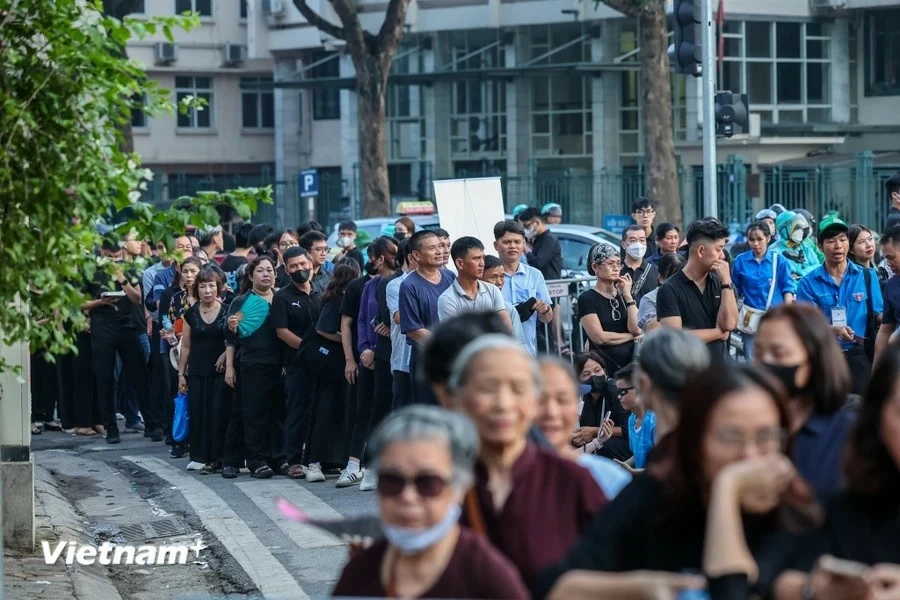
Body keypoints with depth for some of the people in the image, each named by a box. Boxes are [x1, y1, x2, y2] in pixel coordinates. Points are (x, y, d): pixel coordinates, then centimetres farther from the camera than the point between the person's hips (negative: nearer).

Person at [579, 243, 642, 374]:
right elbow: (599, 337, -11)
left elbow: (637, 329, 0)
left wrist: (628, 296, -4)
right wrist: (632, 336, 0)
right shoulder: (586, 299, -2)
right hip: (605, 366, -4)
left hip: (631, 363, 4)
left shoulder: (623, 294, 14)